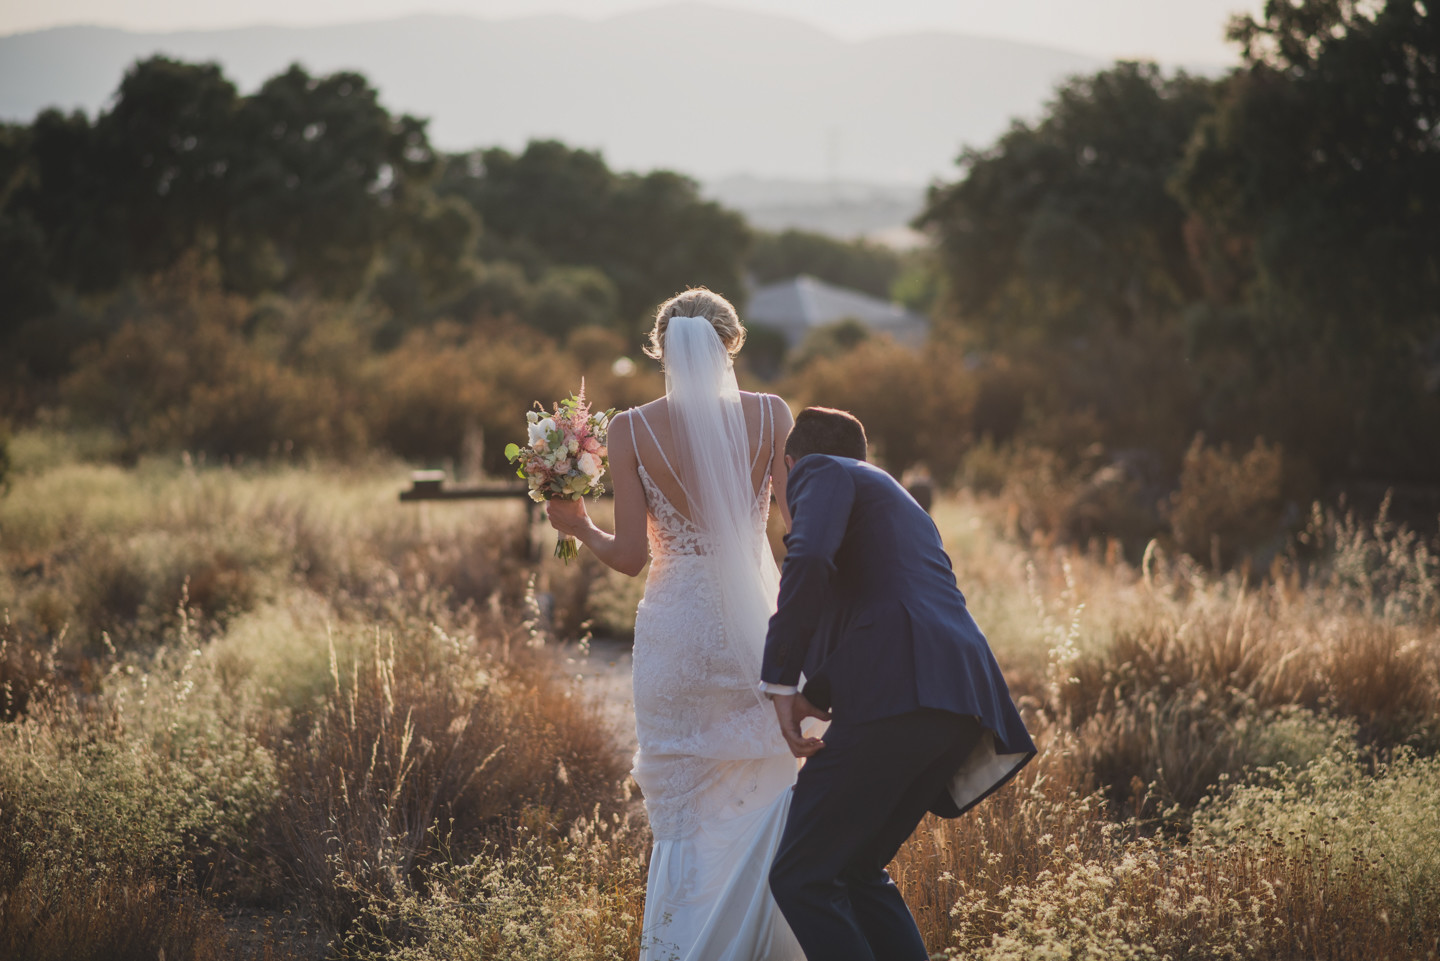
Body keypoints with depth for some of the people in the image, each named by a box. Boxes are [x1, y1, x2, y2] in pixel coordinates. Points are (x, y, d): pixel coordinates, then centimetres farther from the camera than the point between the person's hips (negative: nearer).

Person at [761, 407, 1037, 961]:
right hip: (961, 706, 9)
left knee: (800, 878, -7)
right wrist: (817, 692, 48)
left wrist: (781, 681, -8)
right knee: (856, 871, 19)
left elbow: (809, 560, -11)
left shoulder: (822, 472, 9)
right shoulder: (900, 503, 36)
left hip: (899, 697, -9)